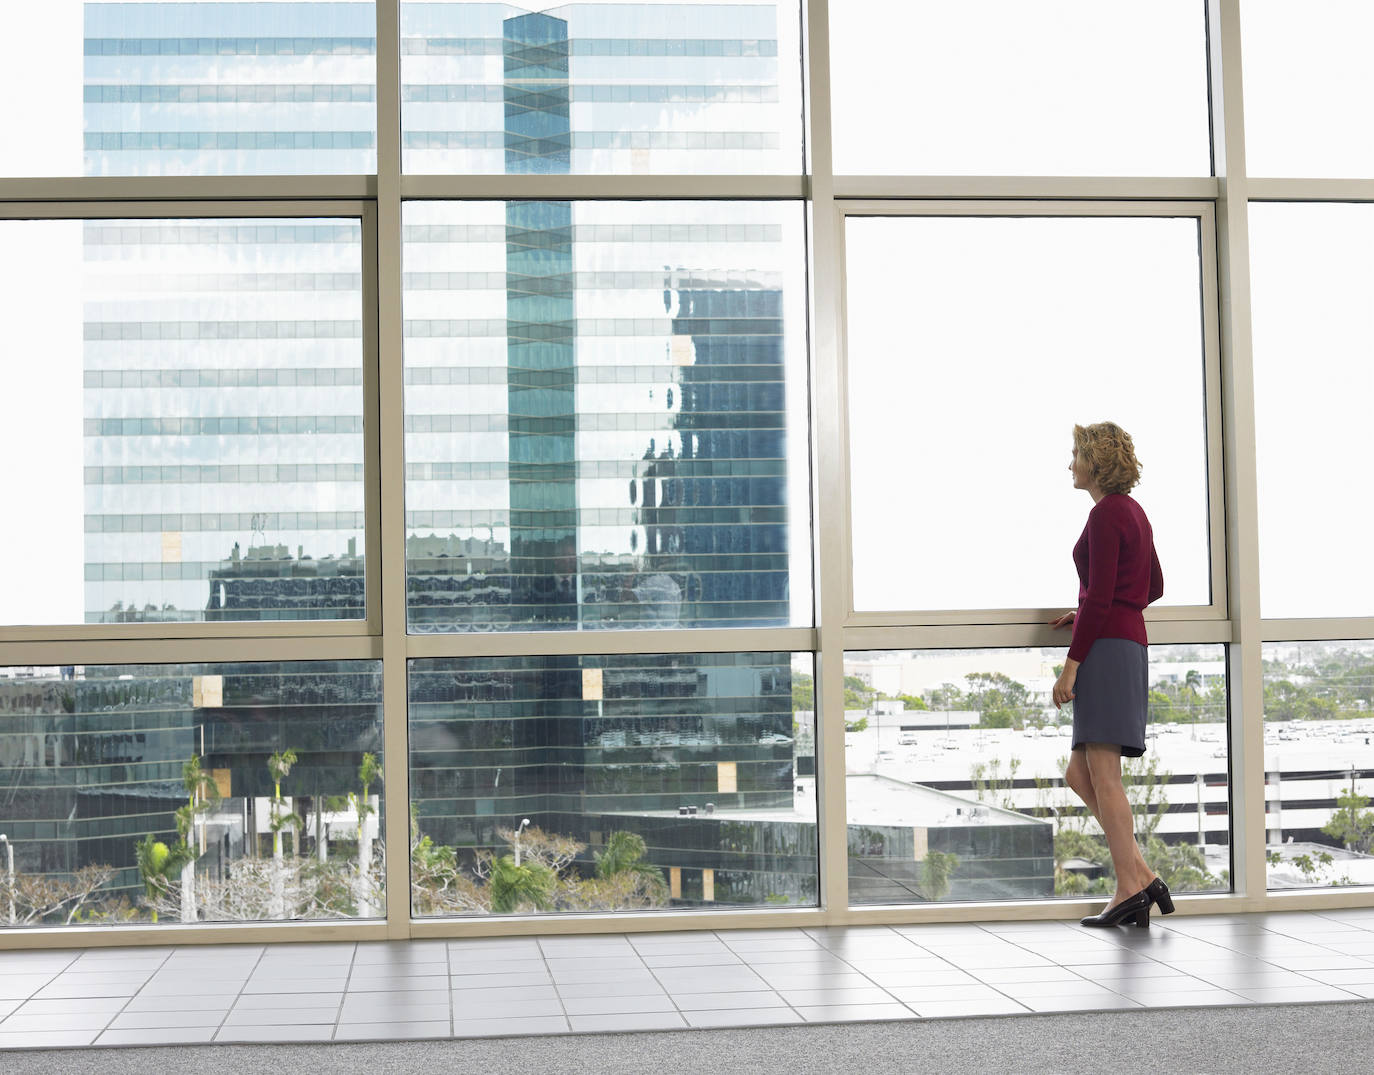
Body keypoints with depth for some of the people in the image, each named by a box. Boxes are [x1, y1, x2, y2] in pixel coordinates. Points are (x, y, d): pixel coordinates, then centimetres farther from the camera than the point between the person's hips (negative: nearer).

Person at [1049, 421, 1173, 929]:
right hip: (1129, 644, 10)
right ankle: (1142, 876, 6)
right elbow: (1154, 586, 26)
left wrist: (1071, 665, -16)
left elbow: (1101, 598, -16)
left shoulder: (1106, 514, -11)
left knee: (1102, 773, -7)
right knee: (1080, 775, 10)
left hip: (1107, 648, -10)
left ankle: (1130, 889, -6)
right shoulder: (1134, 512, 18)